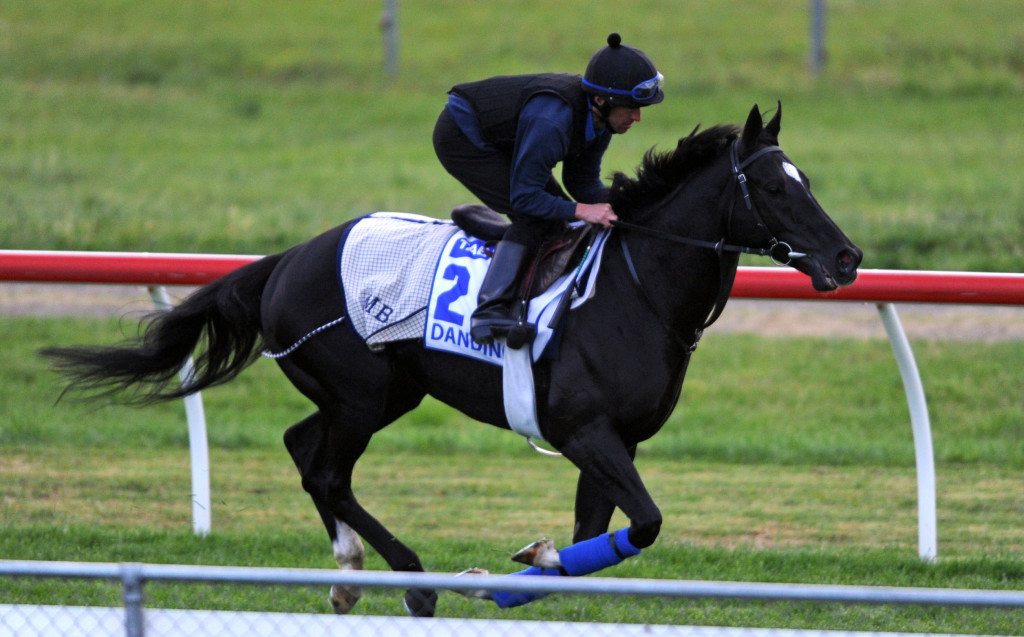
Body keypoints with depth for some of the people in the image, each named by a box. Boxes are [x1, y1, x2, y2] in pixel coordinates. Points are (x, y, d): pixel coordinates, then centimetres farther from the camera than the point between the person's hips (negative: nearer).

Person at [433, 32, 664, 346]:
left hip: (494, 141, 10)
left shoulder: (599, 118, -10)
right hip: (460, 139, -10)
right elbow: (525, 197, -32)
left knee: (557, 213, 5)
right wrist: (581, 211, -39)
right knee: (534, 217, -21)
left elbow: (583, 182, 0)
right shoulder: (551, 121, -37)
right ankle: (489, 311, -26)